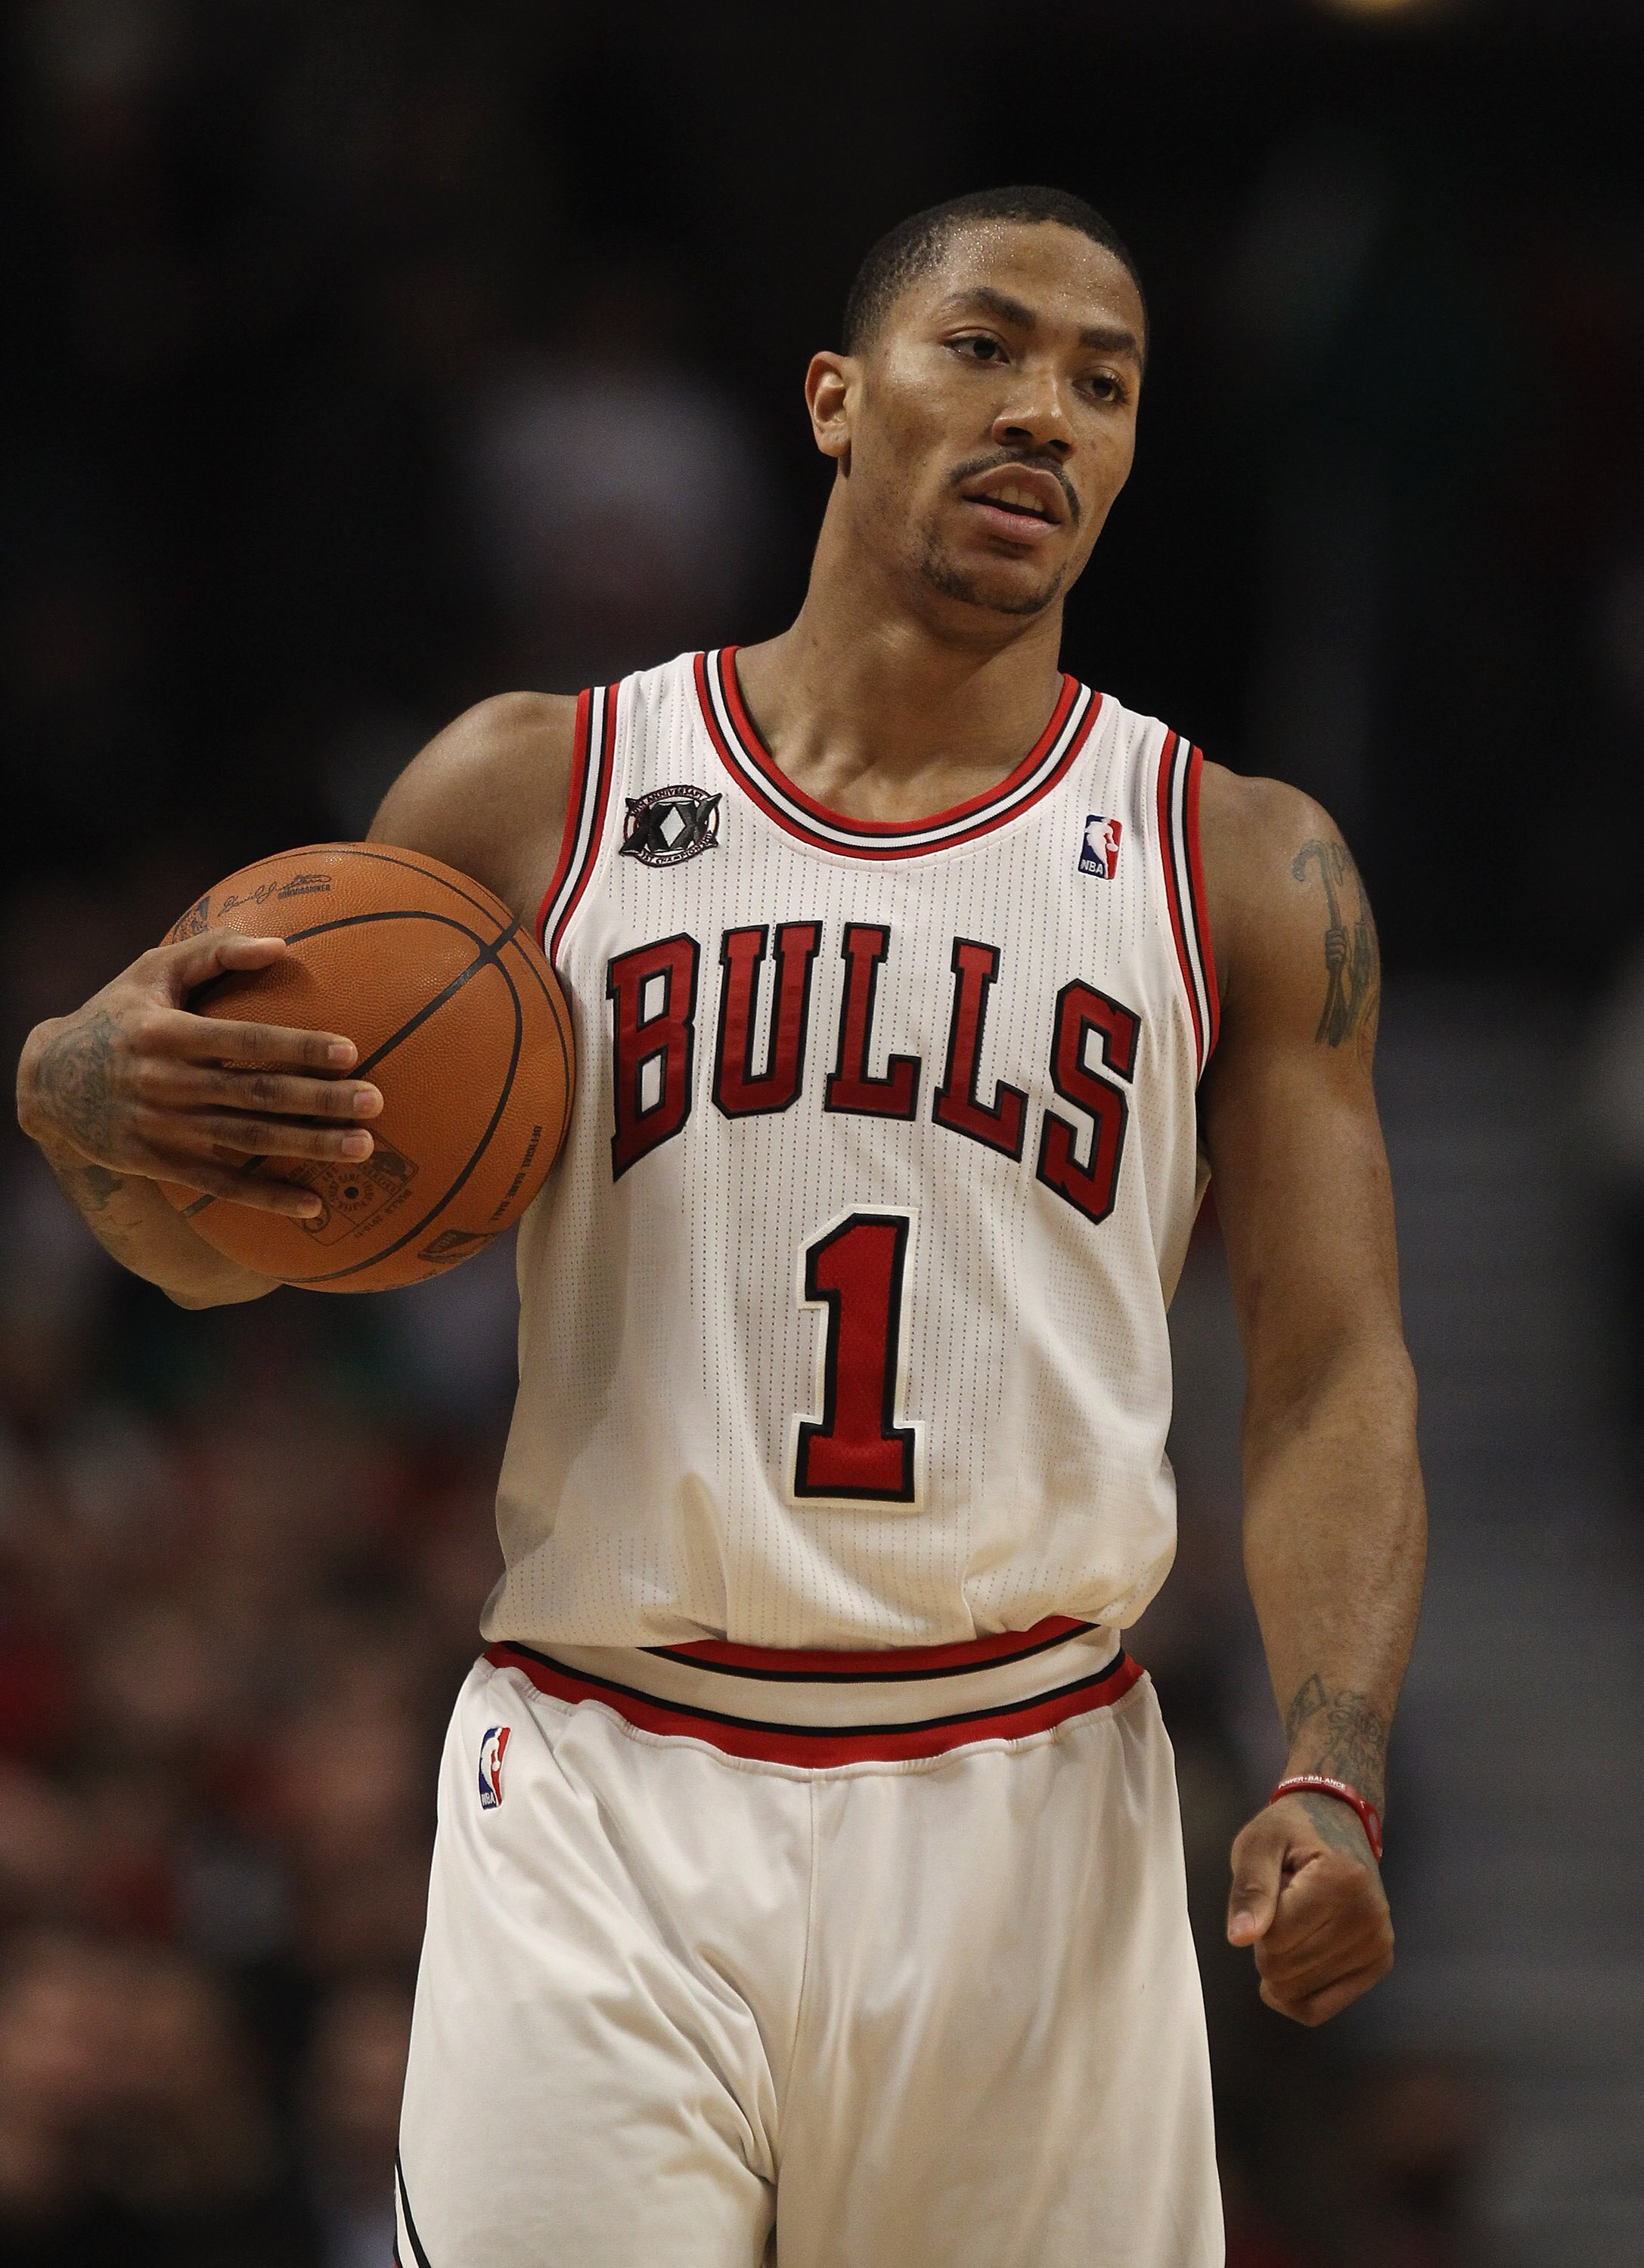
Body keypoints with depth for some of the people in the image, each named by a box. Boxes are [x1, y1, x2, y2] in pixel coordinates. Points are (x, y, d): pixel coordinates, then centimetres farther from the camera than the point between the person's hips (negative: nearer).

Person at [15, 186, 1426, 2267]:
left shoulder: (1243, 874, 7)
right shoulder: (533, 798, 6)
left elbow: (1330, 1372, 3)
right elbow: (224, 1252, 10)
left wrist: (1330, 1781, -14)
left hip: (1026, 1821, 1)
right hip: (604, 1805, -1)